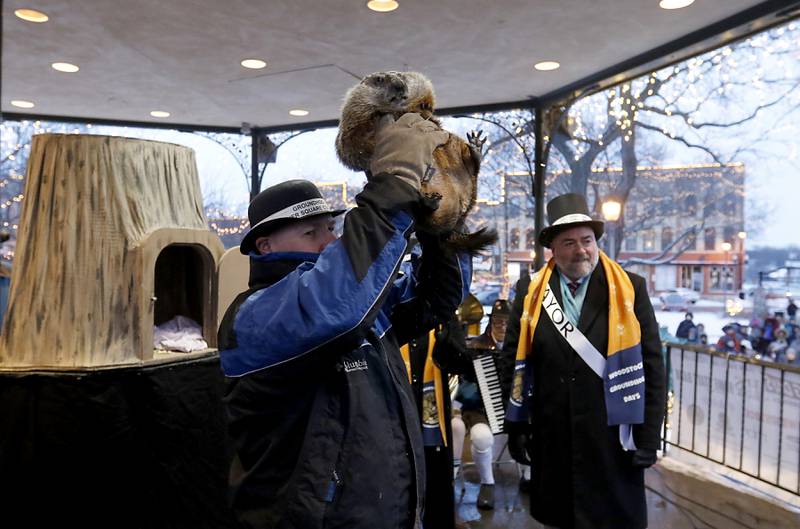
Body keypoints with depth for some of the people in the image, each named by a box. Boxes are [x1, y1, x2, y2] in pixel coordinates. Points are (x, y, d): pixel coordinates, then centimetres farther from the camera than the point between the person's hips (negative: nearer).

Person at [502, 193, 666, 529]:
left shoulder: (630, 290, -2)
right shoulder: (531, 293, 0)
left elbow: (651, 366, -2)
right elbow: (514, 365, 5)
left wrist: (648, 436, -4)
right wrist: (516, 427, 3)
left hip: (611, 438, -1)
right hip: (551, 441, 2)